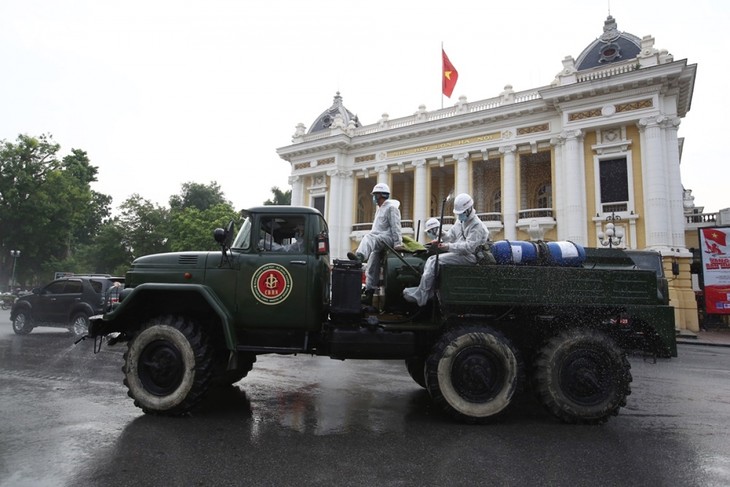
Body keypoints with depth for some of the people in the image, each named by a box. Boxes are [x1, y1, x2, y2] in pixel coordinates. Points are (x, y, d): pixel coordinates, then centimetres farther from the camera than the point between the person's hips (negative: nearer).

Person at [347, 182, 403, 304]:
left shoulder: (391, 207, -2)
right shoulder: (379, 209, 29)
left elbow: (395, 227, -13)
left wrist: (398, 243, -20)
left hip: (387, 238, -10)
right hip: (377, 241, 10)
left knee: (369, 238, -39)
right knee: (372, 269, 4)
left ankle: (359, 257, -67)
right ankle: (369, 293, 5)